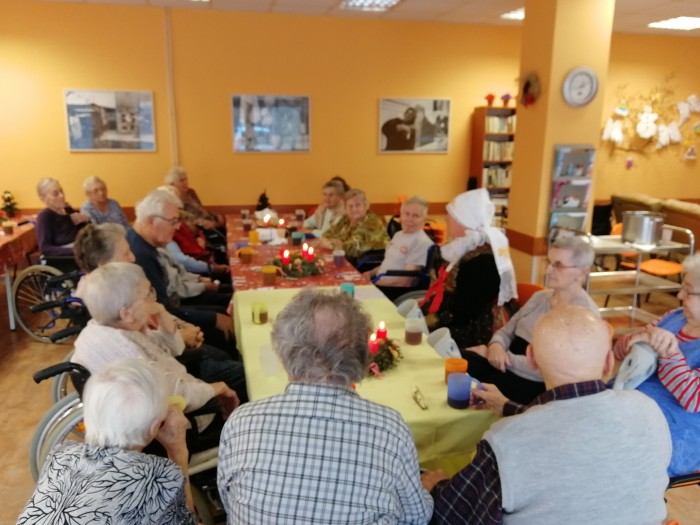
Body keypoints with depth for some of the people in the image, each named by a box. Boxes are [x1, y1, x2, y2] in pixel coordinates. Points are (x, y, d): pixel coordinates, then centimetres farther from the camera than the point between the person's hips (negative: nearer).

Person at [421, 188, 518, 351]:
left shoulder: (483, 258, -21)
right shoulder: (467, 248, 9)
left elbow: (465, 311, -24)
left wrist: (432, 321, -21)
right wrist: (428, 300, 6)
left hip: (473, 334, -9)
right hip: (457, 325, 9)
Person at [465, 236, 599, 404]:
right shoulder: (540, 297, 13)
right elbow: (507, 331, 15)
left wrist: (505, 356, -17)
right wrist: (496, 346, -9)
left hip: (536, 386, -6)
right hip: (508, 368, 6)